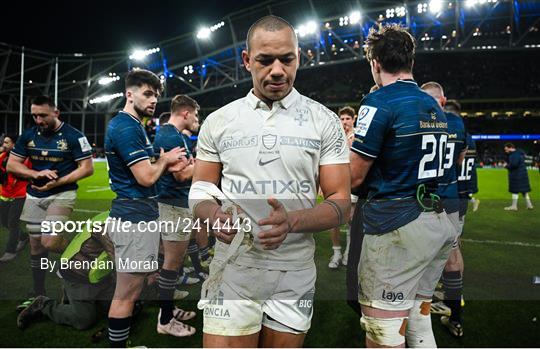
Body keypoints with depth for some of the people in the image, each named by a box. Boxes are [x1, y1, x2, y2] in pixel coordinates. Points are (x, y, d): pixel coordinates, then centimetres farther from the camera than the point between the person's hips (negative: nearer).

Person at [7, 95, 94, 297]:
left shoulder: (73, 136, -10)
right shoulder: (28, 135, 3)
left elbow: (87, 168, -12)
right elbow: (11, 165, 5)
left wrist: (58, 182, -21)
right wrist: (36, 174, -14)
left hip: (62, 194, -5)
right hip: (34, 196, 5)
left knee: (49, 242, -21)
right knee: (36, 248, 12)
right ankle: (39, 293, 29)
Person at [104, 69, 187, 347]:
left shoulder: (130, 124, 17)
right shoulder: (128, 127, -17)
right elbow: (146, 178, -21)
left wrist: (166, 165, 7)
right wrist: (165, 159, -2)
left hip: (135, 215, 11)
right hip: (135, 218, -11)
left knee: (129, 290, 21)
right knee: (126, 294, 0)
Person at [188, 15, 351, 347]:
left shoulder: (324, 121, -1)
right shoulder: (218, 121, 3)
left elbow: (342, 204, -3)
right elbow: (200, 193, 8)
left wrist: (292, 221, -22)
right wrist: (214, 215, -15)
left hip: (295, 275, 1)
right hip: (233, 272, 0)